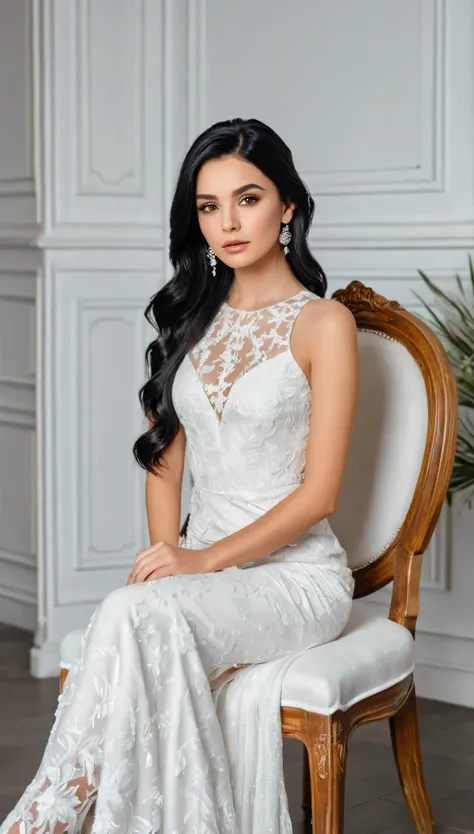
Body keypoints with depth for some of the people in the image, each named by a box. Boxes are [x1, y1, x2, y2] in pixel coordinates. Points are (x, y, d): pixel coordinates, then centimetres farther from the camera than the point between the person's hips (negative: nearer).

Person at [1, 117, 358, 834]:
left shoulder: (322, 322, -4)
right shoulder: (193, 318, 14)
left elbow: (319, 491, -9)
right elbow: (165, 459, 12)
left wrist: (206, 560, -17)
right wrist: (166, 557, -6)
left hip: (296, 574, -4)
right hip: (202, 570, 4)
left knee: (136, 616, -32)